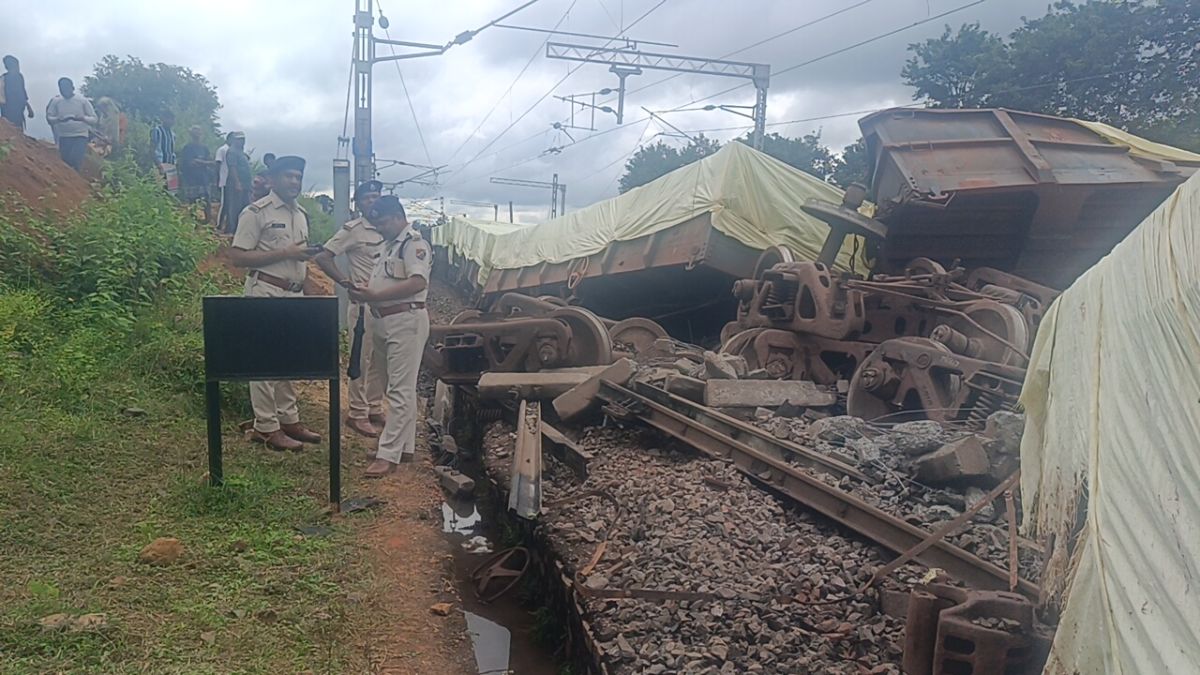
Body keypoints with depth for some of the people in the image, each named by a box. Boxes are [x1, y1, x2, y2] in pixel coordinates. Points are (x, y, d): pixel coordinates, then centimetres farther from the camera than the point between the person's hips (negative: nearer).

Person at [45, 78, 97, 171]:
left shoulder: (83, 100, -3)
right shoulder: (56, 101, 3)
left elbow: (94, 119, -3)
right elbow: (48, 117, 4)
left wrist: (83, 118, -24)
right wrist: (59, 119, -18)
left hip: (80, 135, -3)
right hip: (64, 137, 3)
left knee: (75, 158, -21)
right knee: (66, 162, 5)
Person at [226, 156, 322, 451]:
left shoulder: (301, 215, 17)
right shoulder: (257, 212, -7)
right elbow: (237, 256, -13)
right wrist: (284, 253, -17)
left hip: (294, 294, 8)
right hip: (266, 292, -7)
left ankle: (289, 420, 21)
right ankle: (266, 427, 3)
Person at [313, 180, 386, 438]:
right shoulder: (353, 229, -7)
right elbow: (322, 256, -9)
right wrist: (344, 281, -15)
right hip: (364, 302, -6)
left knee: (382, 359, 12)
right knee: (363, 359, -1)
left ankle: (375, 408, 24)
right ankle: (357, 413, 9)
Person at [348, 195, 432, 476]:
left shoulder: (414, 243, -10)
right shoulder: (389, 245, 20)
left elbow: (418, 282, -23)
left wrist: (375, 295, -22)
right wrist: (364, 291, 4)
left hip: (406, 321, -10)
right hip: (384, 322, 10)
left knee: (400, 390, -8)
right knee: (399, 387, 14)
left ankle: (388, 454, -9)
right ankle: (405, 447, 22)